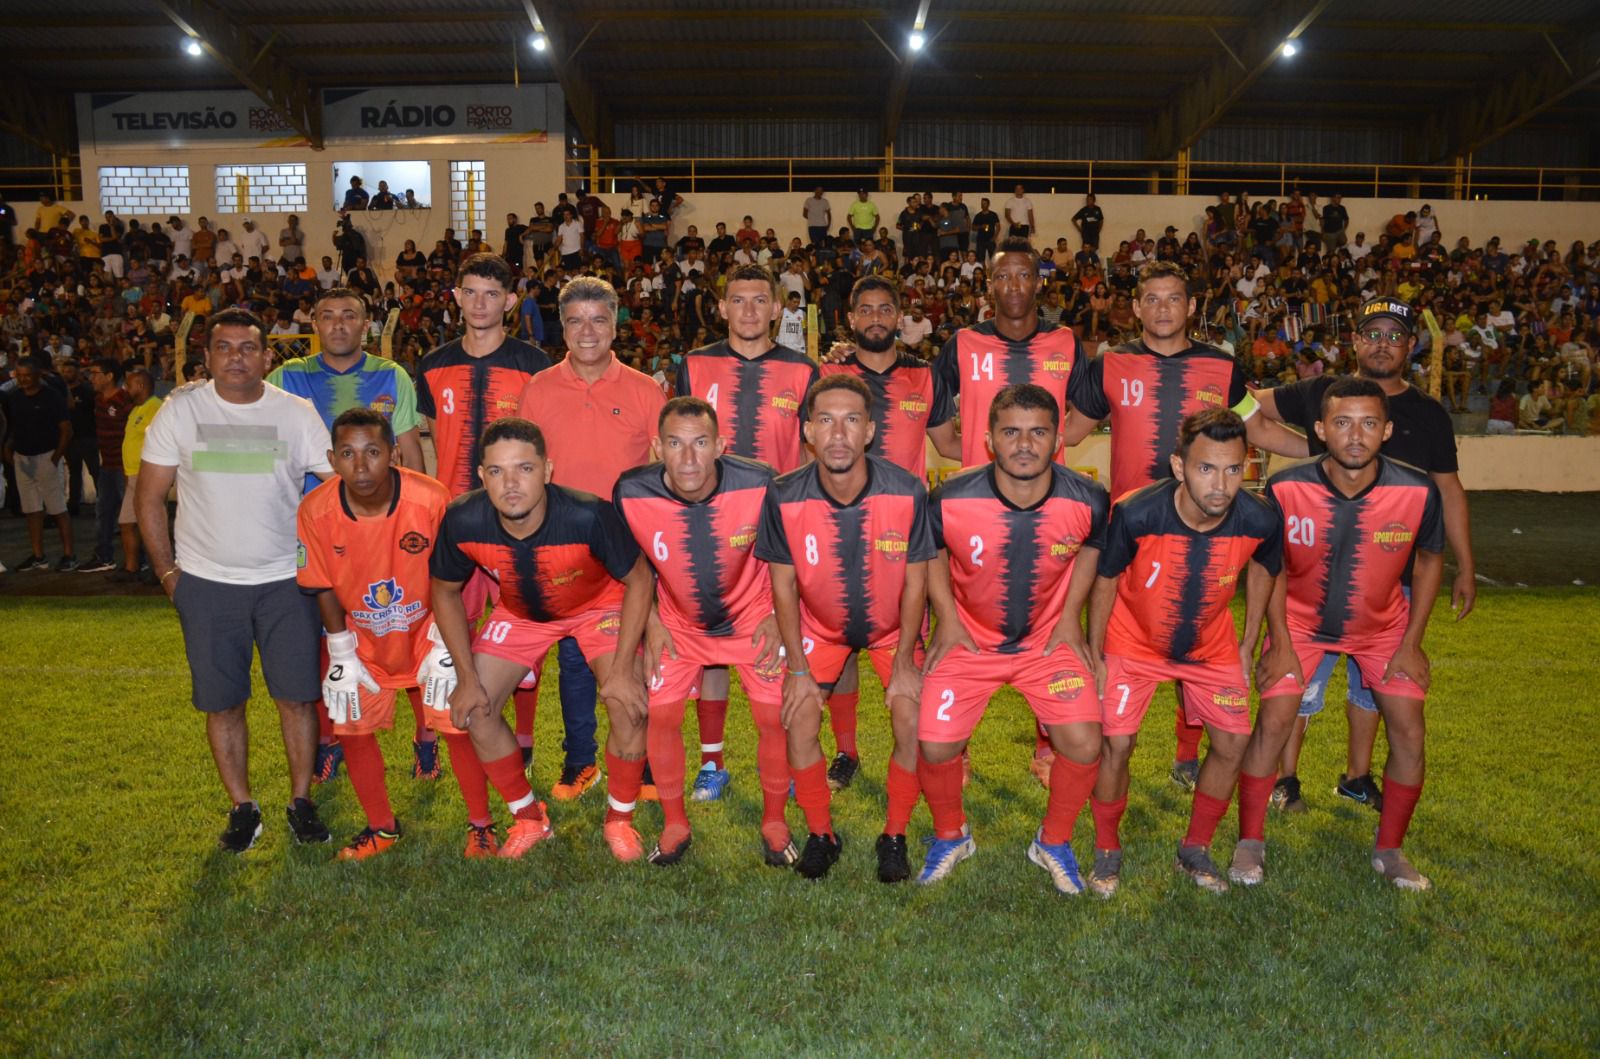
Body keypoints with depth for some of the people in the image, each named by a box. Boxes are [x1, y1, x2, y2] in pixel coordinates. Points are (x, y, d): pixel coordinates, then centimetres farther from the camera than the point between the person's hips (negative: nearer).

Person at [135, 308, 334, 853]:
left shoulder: (296, 413, -2)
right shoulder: (180, 409, 0)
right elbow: (149, 496, 4)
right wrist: (167, 572, 1)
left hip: (286, 580, 0)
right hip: (206, 583, 1)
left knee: (298, 694, 1)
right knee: (222, 702, 6)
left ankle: (301, 801, 17)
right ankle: (242, 807, 21)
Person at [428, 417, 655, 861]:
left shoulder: (588, 516, -38)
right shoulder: (462, 521, -28)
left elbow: (638, 580, -21)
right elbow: (445, 592, -8)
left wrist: (621, 669, -24)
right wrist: (467, 677, -10)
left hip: (600, 603, -3)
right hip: (520, 611, 3)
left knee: (630, 706, -21)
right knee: (473, 709, -5)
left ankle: (619, 820, 7)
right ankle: (529, 818, 18)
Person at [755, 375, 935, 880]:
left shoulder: (907, 492, -25)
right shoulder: (785, 497, -23)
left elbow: (914, 583, -12)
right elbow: (784, 585, -11)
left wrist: (903, 661, -11)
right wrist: (798, 668, -11)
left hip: (893, 625, 0)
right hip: (819, 624, 1)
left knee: (913, 721, -14)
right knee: (800, 720, -13)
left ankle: (894, 836, 9)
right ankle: (820, 834, 11)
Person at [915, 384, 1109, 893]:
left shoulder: (1088, 499, -17)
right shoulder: (951, 500, -21)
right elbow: (932, 553, 2)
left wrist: (1071, 614, 1)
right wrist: (947, 617, -5)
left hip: (1049, 638, 1)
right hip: (969, 637, 0)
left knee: (1084, 744, -13)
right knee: (935, 745, -9)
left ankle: (1054, 841, 18)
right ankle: (950, 836, 24)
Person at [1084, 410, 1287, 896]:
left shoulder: (1261, 521, -26)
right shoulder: (1135, 514, -33)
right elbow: (1106, 579, -14)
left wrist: (1248, 644, 5)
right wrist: (1095, 655, -8)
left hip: (1211, 646, 3)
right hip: (1135, 641, -3)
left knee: (1233, 743, 1)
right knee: (1116, 743, -9)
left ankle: (1196, 850, 24)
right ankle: (1107, 851, 16)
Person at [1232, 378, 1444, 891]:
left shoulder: (1418, 491, -24)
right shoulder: (1285, 489, -26)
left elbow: (1430, 559, -3)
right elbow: (1272, 566, -9)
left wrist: (1411, 644, -5)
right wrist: (1280, 646, -11)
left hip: (1383, 625, 2)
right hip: (1303, 619, -1)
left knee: (1409, 733, -3)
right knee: (1272, 721, -12)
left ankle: (1389, 850, 19)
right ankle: (1250, 842, 6)